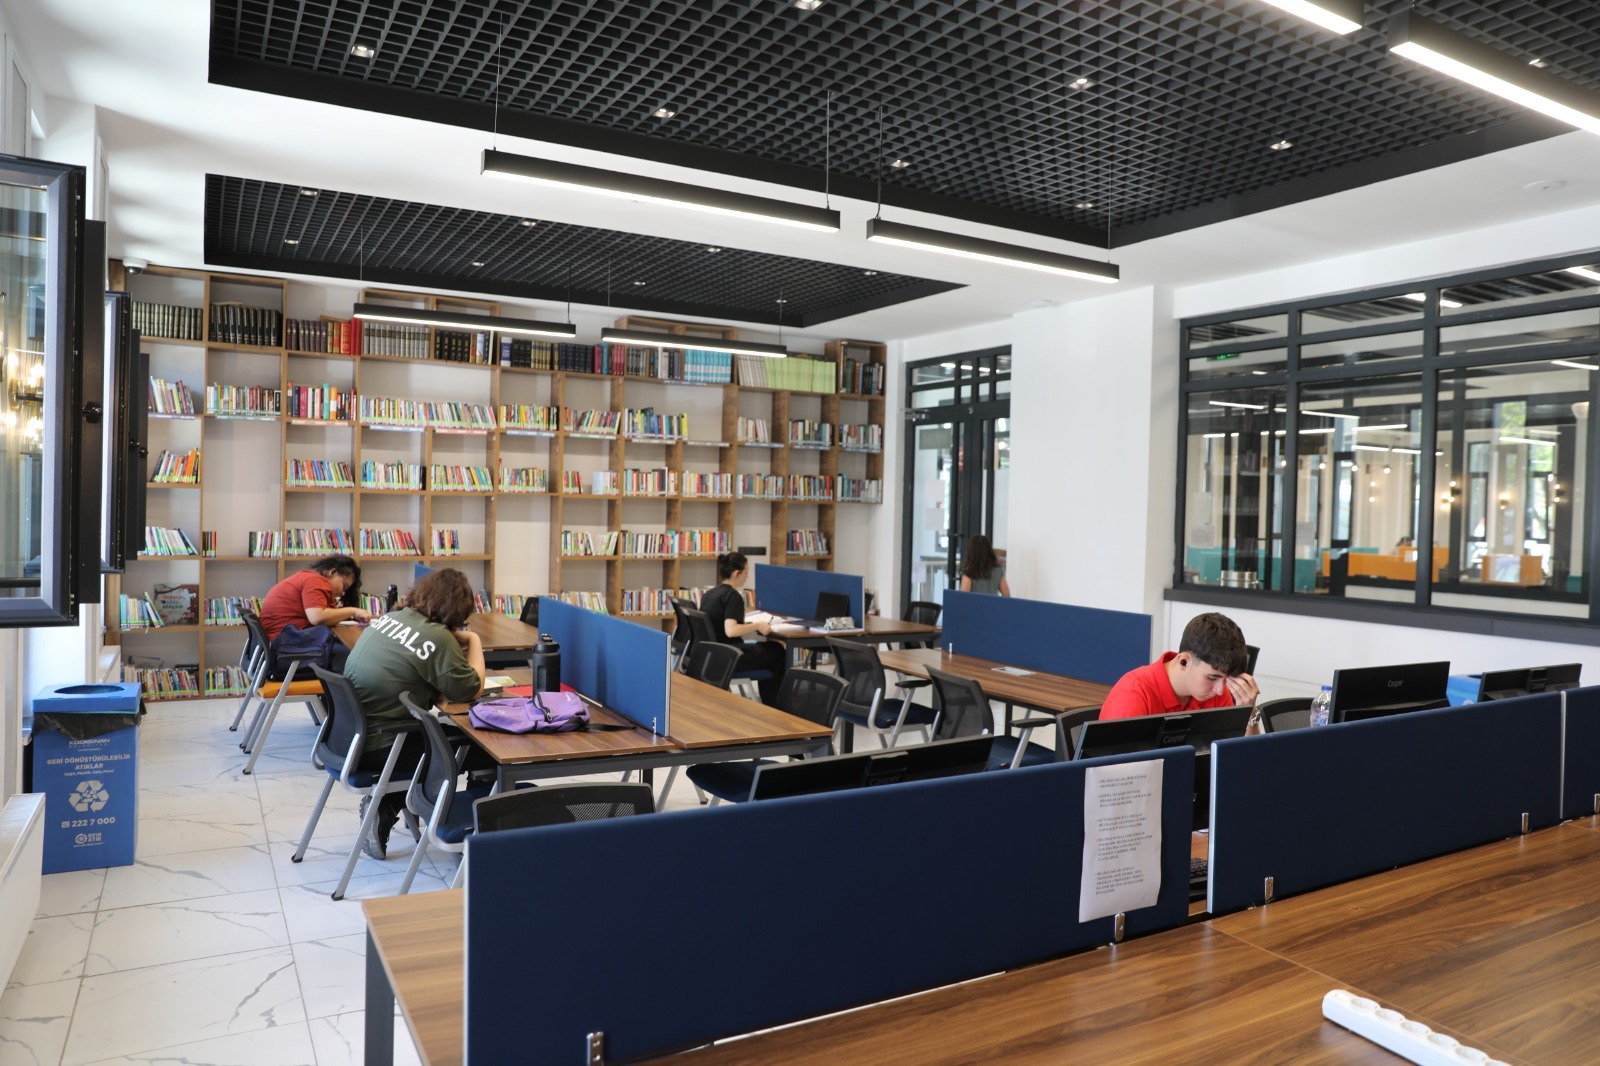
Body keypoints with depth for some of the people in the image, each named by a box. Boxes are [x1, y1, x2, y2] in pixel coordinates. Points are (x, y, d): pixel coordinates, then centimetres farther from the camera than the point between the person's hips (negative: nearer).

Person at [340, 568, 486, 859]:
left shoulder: (390, 617, 4)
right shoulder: (438, 638, -20)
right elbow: (472, 690, -9)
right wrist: (474, 641, 4)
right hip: (377, 750, -8)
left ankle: (384, 806, 15)